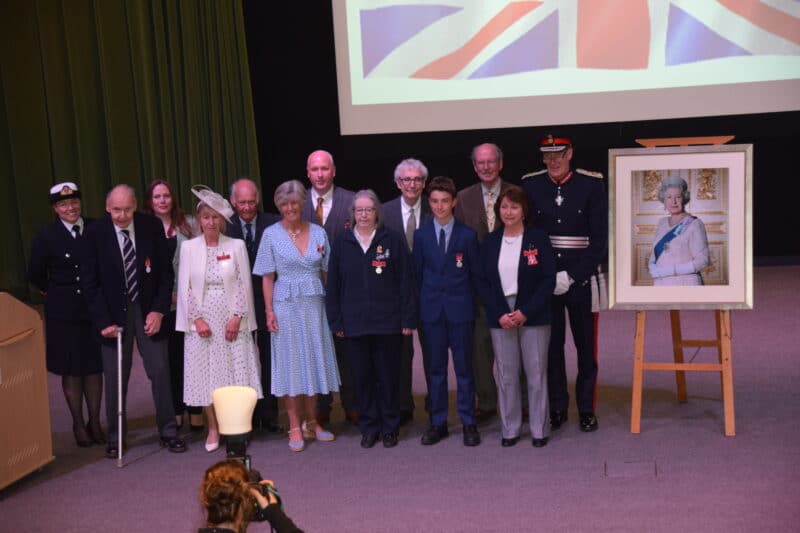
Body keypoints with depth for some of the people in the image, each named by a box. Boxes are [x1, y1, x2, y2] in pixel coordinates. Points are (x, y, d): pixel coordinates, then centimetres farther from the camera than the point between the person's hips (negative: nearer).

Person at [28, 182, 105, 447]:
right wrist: (57, 293, 11)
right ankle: (78, 424, 21)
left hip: (94, 309, 1)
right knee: (71, 370, 7)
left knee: (94, 366, 9)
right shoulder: (46, 237, -5)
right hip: (63, 313, -1)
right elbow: (35, 275, 5)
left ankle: (95, 422, 22)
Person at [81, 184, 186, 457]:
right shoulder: (95, 233, -8)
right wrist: (103, 321, -11)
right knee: (115, 377, 4)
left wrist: (158, 310, -8)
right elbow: (90, 281, -5)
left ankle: (168, 431, 16)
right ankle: (115, 437, 19)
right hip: (113, 313, -1)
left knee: (160, 370, 2)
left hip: (148, 309, 1)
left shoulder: (152, 226, -5)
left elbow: (166, 271, 0)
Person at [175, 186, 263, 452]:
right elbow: (185, 287, 1)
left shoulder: (236, 246, 1)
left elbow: (244, 284, -1)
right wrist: (197, 319, -8)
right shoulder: (188, 247, 2)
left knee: (235, 370, 2)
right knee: (205, 373, 4)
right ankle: (213, 428, 16)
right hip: (202, 322, 1)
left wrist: (237, 317, -10)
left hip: (231, 320, -1)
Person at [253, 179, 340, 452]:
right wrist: (269, 311, -7)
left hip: (315, 306, 3)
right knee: (291, 362, 2)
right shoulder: (271, 235, -2)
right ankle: (295, 427, 10)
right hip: (287, 306, -2)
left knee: (314, 360, 8)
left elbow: (326, 272, 8)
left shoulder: (318, 233, 4)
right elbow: (267, 277, -1)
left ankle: (311, 423, 21)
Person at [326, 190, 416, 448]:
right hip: (354, 323, 2)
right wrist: (336, 321, 1)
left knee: (388, 376, 6)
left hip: (388, 322, -2)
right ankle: (368, 427, 19)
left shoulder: (392, 240, -1)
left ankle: (389, 427, 19)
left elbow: (405, 282, -1)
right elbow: (333, 285, 6)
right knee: (362, 377, 7)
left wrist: (408, 319, -6)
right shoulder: (342, 243, 5)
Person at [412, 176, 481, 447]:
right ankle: (438, 422, 17)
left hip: (460, 309, -1)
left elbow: (475, 273, 4)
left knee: (464, 367, 3)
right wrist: (422, 304, 4)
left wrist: (471, 305, 1)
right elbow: (418, 272, 8)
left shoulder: (467, 235, 0)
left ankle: (468, 422, 13)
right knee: (435, 368, 7)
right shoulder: (421, 235, 4)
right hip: (432, 310, 2)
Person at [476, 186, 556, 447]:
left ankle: (539, 429, 14)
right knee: (506, 375, 5)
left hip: (533, 316, -2)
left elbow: (548, 279, -6)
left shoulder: (538, 238, -2)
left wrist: (525, 312, -13)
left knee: (536, 373, 3)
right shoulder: (490, 242, 6)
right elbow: (483, 281, 4)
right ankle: (510, 429, 16)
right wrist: (501, 314, -8)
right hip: (500, 318, 2)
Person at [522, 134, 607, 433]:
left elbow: (600, 240, -5)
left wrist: (571, 276, -12)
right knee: (551, 345, 6)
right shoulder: (530, 185, 2)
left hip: (581, 281, -1)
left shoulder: (592, 185, -3)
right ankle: (557, 407, 17)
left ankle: (586, 408, 17)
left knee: (585, 346, 6)